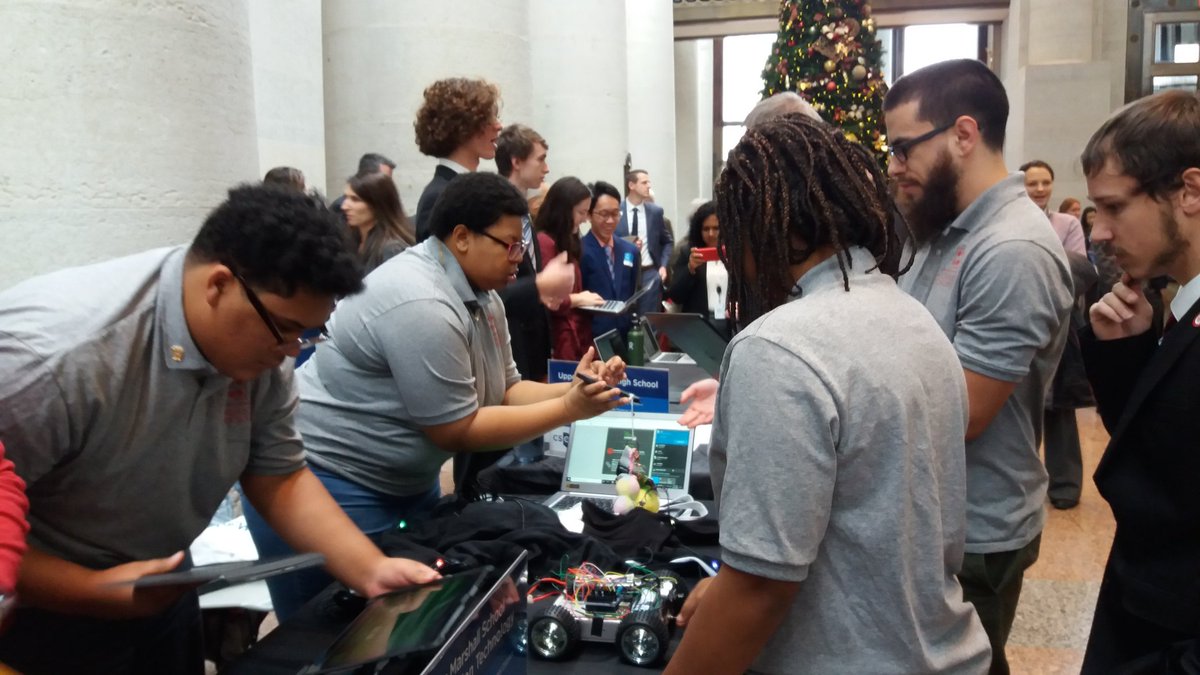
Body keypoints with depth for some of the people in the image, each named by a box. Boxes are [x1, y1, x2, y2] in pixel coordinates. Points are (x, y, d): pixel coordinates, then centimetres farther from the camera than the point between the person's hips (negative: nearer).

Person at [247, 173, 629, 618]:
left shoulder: (482, 295, 2)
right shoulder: (420, 305, -28)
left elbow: (504, 392, 4)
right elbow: (458, 431, -24)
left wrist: (573, 391, -13)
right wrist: (568, 409, -22)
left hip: (406, 480, 10)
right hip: (328, 483, -9)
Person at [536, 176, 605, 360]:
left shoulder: (566, 242, 17)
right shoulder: (544, 242, -14)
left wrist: (585, 298, 4)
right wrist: (578, 299, -10)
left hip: (578, 334, 9)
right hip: (560, 339, -9)